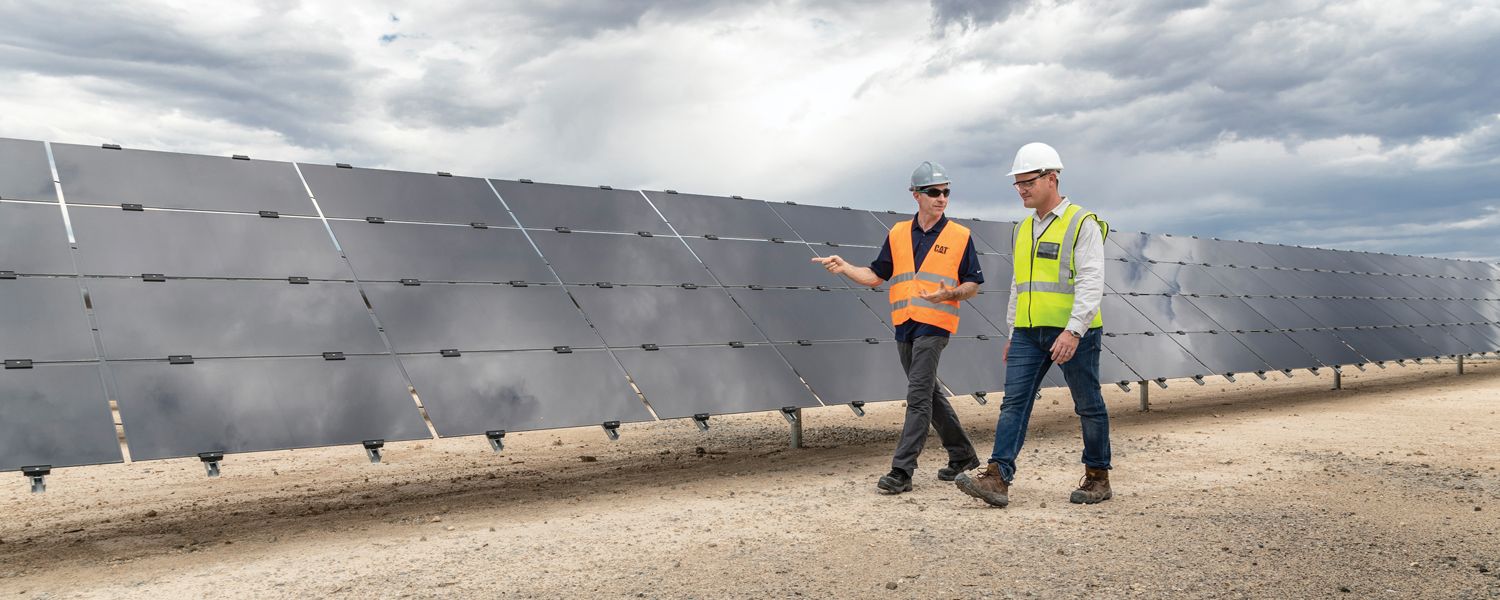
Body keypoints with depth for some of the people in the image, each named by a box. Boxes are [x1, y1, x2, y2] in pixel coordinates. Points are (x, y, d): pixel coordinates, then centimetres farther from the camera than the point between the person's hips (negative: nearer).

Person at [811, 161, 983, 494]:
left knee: (918, 396, -11)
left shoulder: (959, 236, 0)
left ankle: (902, 470, -10)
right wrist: (844, 267, -5)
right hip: (904, 326, 5)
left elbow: (973, 284, 2)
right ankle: (962, 454, 31)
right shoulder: (898, 233, 10)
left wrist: (949, 293, -18)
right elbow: (876, 275, 12)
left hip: (935, 325, -5)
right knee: (929, 394, 15)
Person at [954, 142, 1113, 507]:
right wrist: (1012, 333, 19)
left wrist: (1074, 330, -25)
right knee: (1014, 402, -5)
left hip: (1074, 333, -6)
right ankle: (998, 479, -11)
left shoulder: (1082, 224, -7)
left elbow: (1091, 282, -15)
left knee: (1088, 407, 7)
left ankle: (1098, 477, 21)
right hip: (1029, 333, 6)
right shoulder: (1024, 229, 15)